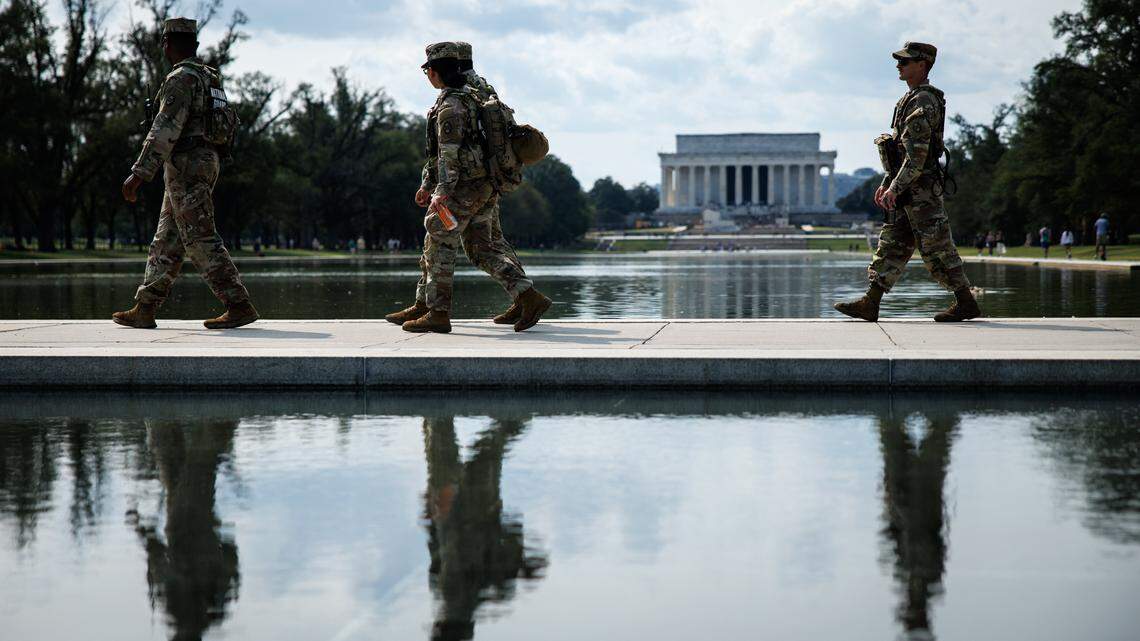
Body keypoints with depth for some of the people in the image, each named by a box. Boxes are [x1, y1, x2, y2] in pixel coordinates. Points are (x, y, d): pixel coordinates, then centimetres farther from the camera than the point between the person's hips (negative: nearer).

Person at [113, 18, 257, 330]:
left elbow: (164, 130, -21)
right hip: (206, 162, 10)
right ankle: (144, 310, 12)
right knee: (167, 242, 10)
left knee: (201, 241, -10)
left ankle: (239, 306, -13)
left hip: (185, 165, -10)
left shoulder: (181, 78, -13)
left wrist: (140, 173, -23)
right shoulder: (210, 78, 17)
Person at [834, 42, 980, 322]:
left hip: (921, 189, -10)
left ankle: (966, 303, 2)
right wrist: (886, 184, 22)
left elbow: (917, 154, -21)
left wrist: (895, 187, -22)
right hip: (906, 190, 10)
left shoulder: (923, 102, -15)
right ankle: (870, 303, 5)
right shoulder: (910, 100, 17)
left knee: (936, 247, -5)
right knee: (891, 246, 6)